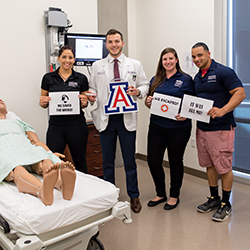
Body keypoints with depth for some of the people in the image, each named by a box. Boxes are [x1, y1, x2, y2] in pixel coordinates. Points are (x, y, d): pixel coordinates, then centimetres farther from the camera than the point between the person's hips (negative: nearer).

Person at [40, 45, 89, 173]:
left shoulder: (81, 78, 4)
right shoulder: (48, 78, 4)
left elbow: (84, 104, 10)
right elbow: (43, 104, 10)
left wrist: (84, 102, -12)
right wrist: (43, 102, -13)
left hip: (77, 125, 0)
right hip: (55, 126, 0)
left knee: (80, 162, 10)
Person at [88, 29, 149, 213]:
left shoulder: (135, 65, 6)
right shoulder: (97, 66, 9)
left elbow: (145, 85, 9)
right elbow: (92, 88, 12)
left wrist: (139, 91, -13)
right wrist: (91, 95, -10)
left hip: (127, 118, -1)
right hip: (105, 118, 1)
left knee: (130, 160, 7)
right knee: (107, 161, 11)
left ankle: (134, 196, 24)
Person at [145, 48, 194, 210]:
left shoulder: (186, 80, -1)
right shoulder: (155, 80, 11)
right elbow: (149, 102, 17)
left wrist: (186, 115, -20)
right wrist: (148, 102, -6)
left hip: (178, 128, -4)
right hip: (156, 127, 4)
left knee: (175, 162, 10)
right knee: (153, 161, 5)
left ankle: (174, 196, 28)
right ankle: (161, 194, 27)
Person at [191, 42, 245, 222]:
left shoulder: (223, 72, -11)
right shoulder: (197, 77, 14)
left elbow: (240, 93, -17)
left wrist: (222, 110, -30)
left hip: (221, 128, -7)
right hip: (202, 128, 8)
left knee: (224, 167, 2)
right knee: (209, 165, 15)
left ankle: (226, 204, 16)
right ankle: (214, 199, 30)